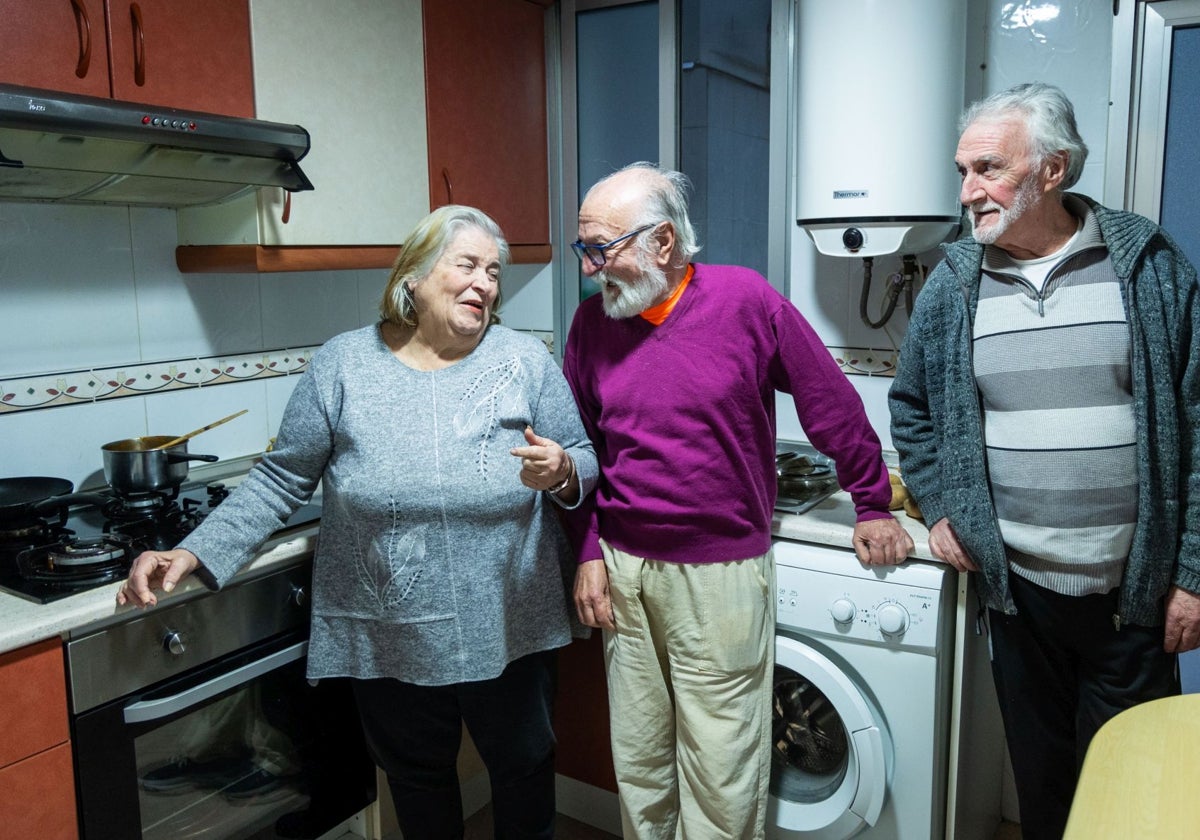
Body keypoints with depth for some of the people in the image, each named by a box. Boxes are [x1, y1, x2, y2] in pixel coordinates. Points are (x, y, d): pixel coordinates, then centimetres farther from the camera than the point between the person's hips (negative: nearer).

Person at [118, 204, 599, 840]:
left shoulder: (526, 360, -4)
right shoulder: (342, 364, -4)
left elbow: (585, 462, 1)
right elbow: (282, 479, 0)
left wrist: (560, 472, -22)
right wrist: (193, 554, -9)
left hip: (510, 629, 1)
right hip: (387, 638, 0)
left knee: (523, 763, 20)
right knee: (416, 777, 20)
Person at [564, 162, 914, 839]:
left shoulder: (745, 299, -11)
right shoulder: (594, 321, 2)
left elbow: (833, 404, -2)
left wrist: (874, 506, 4)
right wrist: (589, 552, 4)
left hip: (721, 573, -4)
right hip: (622, 570, 4)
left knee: (720, 772, 8)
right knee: (639, 761, 19)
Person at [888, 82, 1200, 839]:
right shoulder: (955, 282, 0)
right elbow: (911, 406, 12)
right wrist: (940, 509, 3)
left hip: (1135, 589, -1)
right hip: (1016, 585, 2)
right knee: (1040, 776, 18)